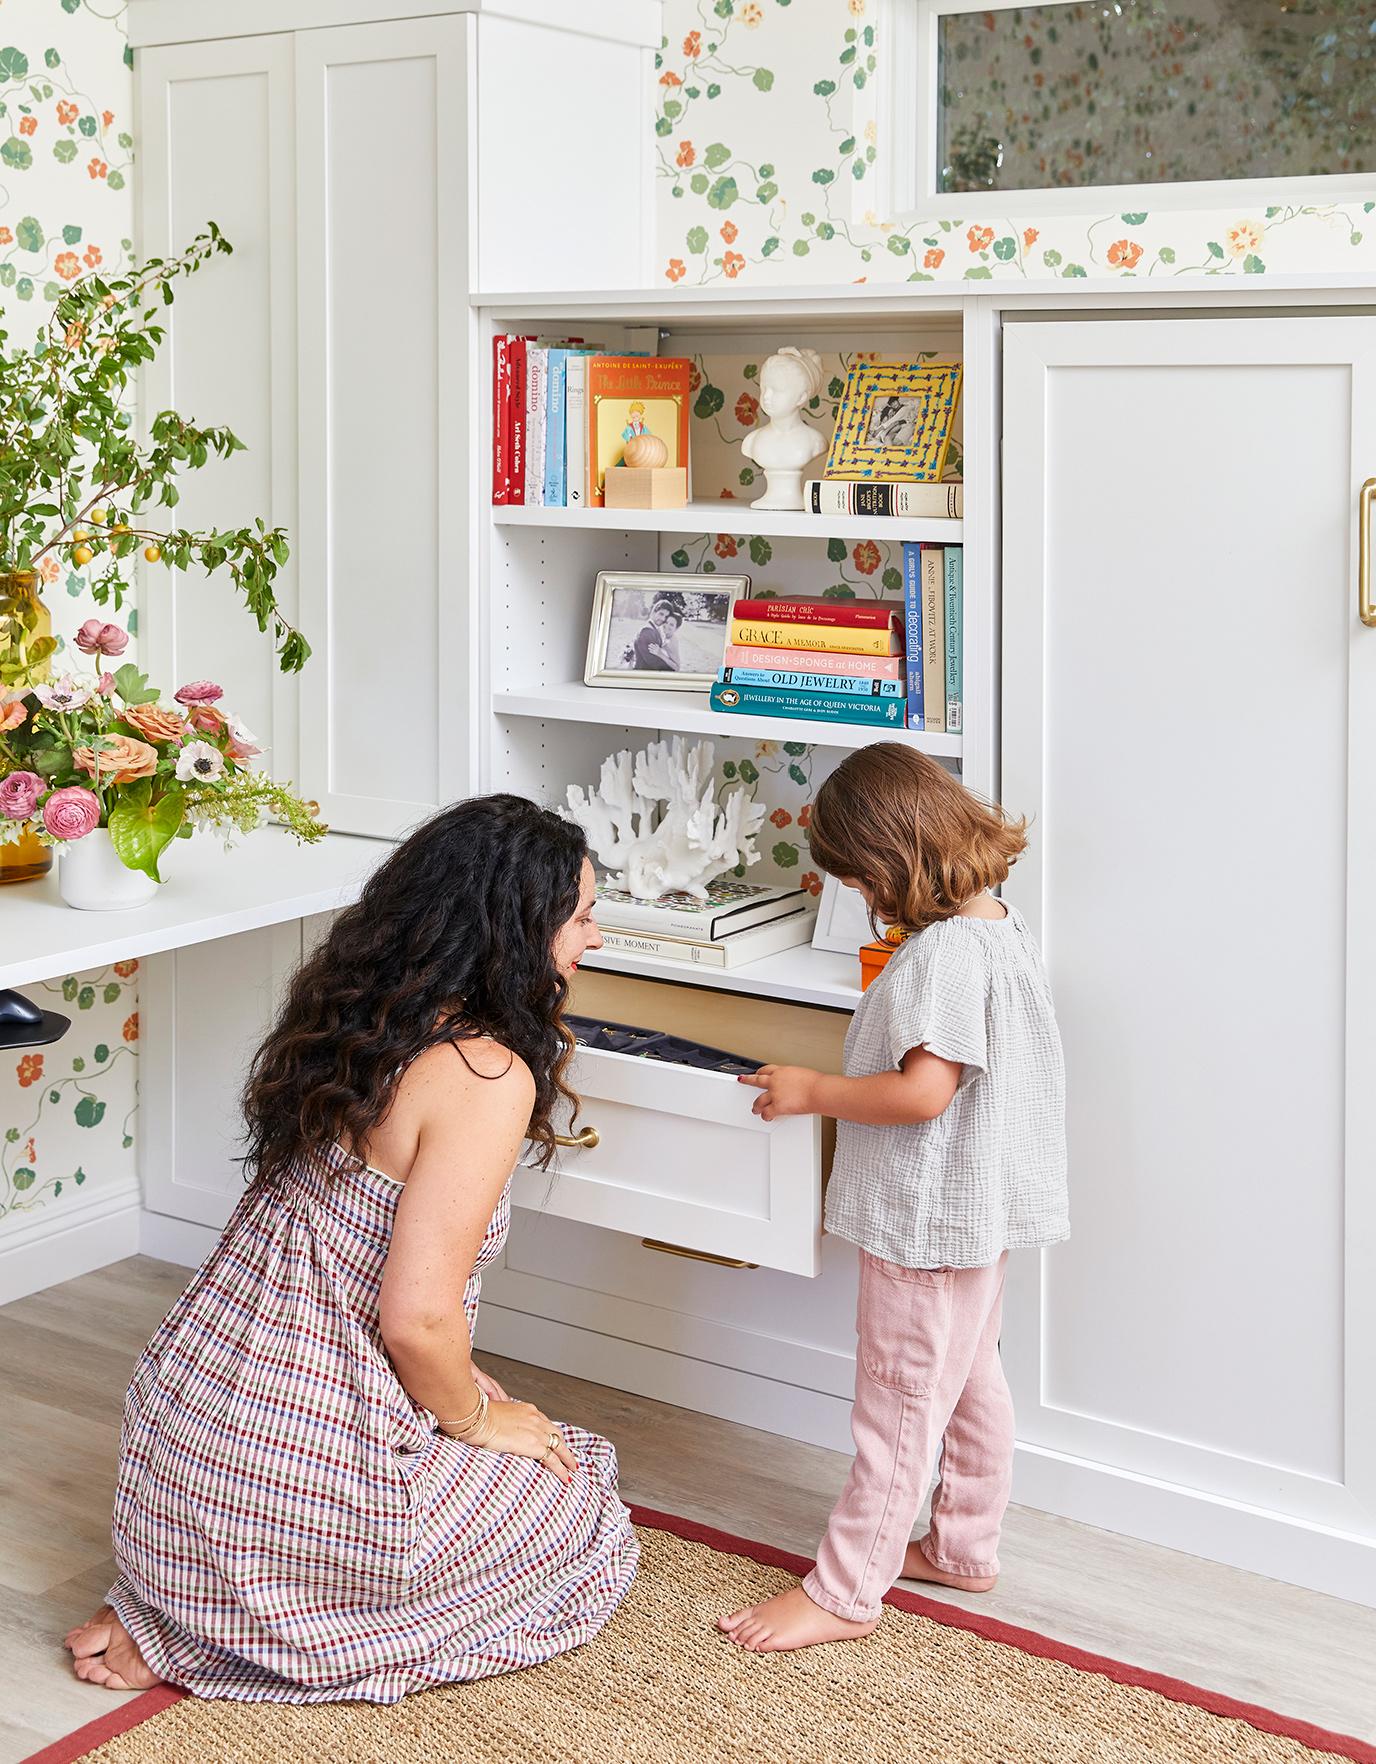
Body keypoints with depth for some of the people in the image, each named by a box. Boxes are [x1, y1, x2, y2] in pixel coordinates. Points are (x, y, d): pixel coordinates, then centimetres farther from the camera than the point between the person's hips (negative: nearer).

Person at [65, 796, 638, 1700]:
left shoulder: (352, 1012, 4)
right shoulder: (487, 1079, -22)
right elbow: (417, 1317, -25)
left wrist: (448, 1375, 17)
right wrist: (474, 1418, -4)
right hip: (307, 1449, -9)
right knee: (591, 1540, 16)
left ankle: (173, 1608, 16)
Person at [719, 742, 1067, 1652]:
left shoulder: (945, 953, -26)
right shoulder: (1003, 931, 6)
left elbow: (924, 1091, -30)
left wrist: (811, 1090, -19)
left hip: (932, 1219, -10)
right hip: (975, 1211, 10)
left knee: (899, 1402, 0)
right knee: (970, 1381, 22)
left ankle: (844, 1592, 11)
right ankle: (965, 1547, 37)